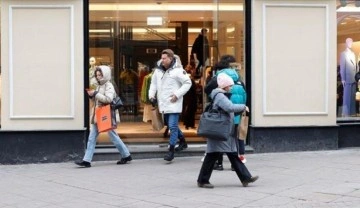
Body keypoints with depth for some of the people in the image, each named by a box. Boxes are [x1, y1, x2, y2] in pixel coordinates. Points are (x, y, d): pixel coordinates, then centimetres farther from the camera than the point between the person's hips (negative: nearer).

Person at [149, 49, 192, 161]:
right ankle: (182, 141, 39)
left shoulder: (177, 70, -13)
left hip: (173, 104, -7)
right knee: (172, 125, 19)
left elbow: (188, 83, -10)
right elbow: (154, 83, 19)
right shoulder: (158, 70, 7)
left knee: (173, 126, -9)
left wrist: (177, 94, -16)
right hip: (163, 104, 7)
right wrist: (151, 94, 4)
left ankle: (171, 150, -4)